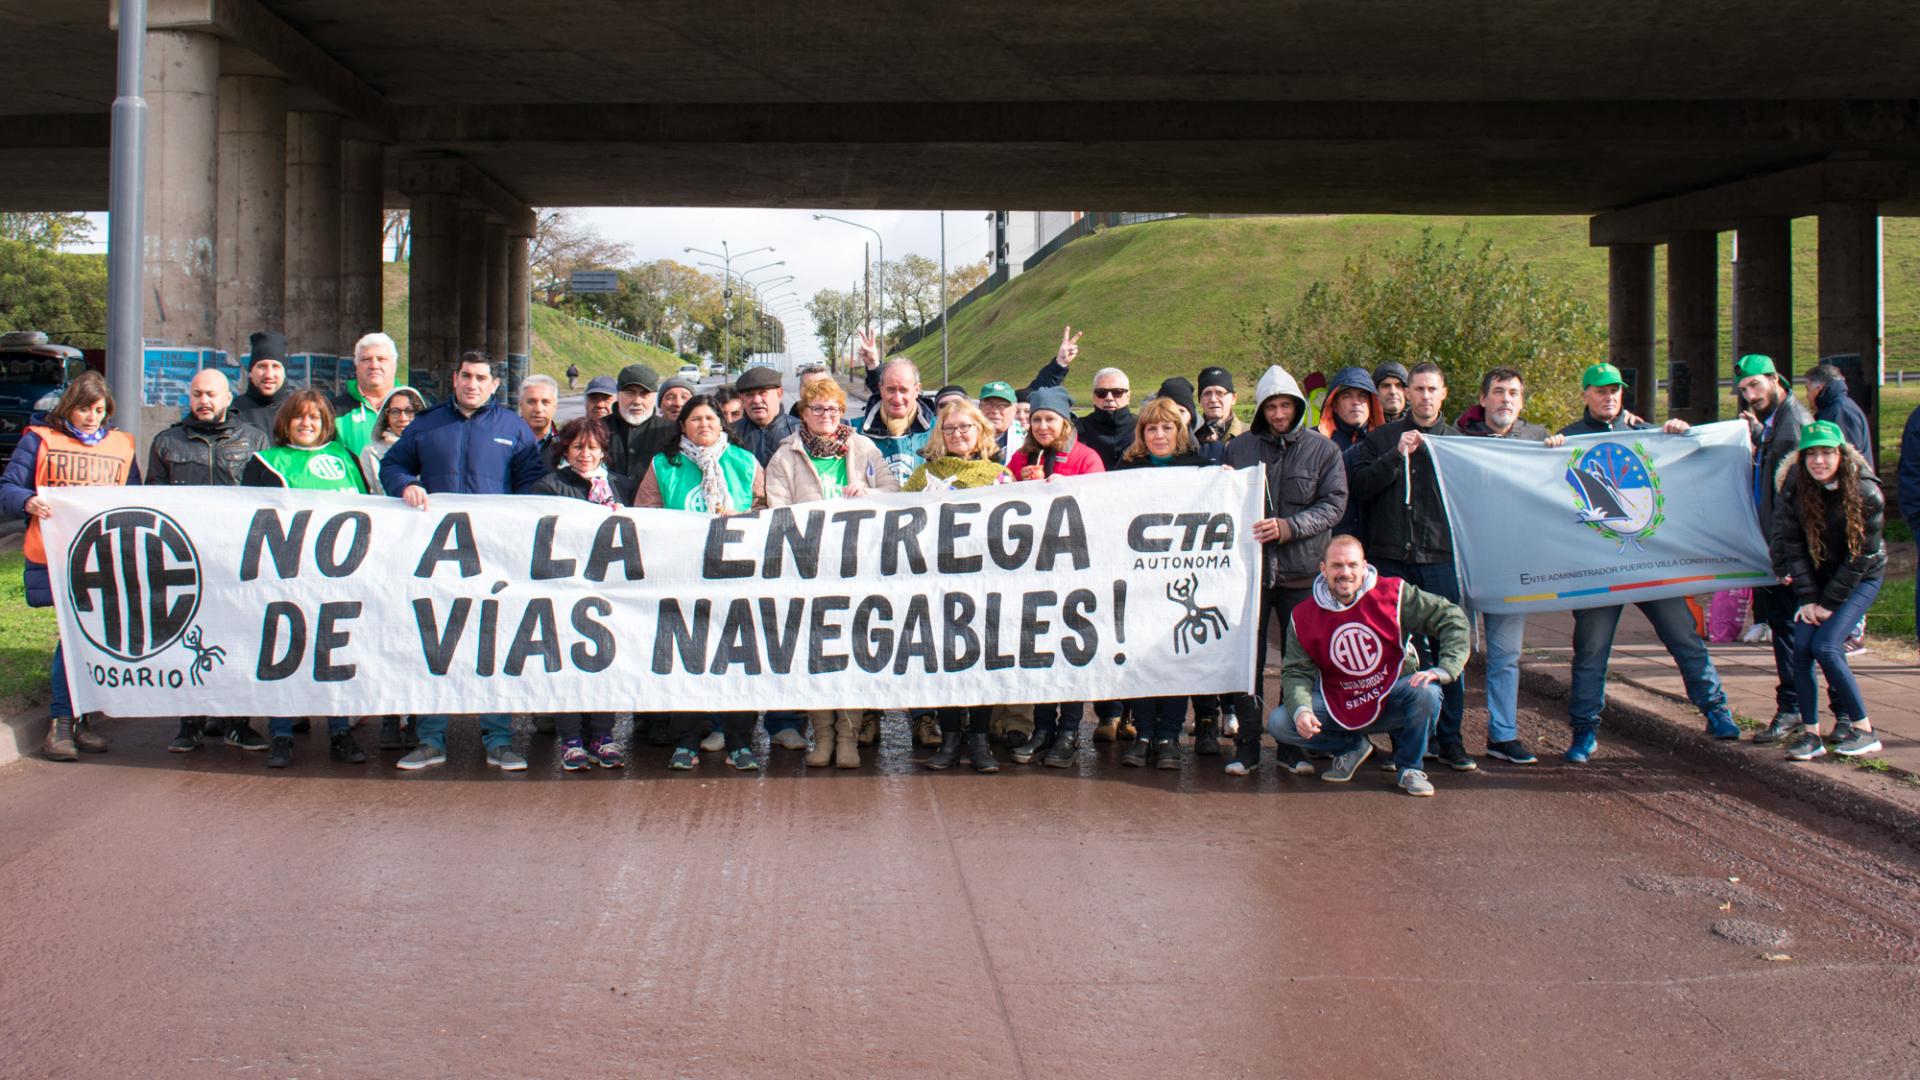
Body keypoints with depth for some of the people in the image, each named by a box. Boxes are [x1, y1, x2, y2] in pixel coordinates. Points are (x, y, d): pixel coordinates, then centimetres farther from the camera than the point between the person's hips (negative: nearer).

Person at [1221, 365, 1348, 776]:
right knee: (1247, 661, 3)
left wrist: (1289, 527, -17)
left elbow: (1334, 504, -4)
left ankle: (1293, 746, 17)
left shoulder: (1323, 449, 3)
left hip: (1301, 571, -1)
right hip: (1250, 568, 1)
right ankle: (1246, 747, 11)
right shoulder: (1239, 448, 8)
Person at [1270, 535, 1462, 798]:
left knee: (1426, 693, -34)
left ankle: (1408, 768, -5)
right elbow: (1296, 672, -6)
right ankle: (1352, 747, 11)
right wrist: (1301, 710, -27)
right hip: (1340, 705, 2)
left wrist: (1444, 669, -24)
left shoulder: (1392, 593, -12)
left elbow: (1453, 618, -10)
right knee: (1278, 723, -17)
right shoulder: (1303, 616, -7)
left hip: (1393, 699, -2)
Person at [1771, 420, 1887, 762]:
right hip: (1816, 578, 4)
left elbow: (1862, 555, -16)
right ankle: (1810, 733, 0)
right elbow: (1792, 544, -8)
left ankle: (1865, 731, -6)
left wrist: (1830, 602, -16)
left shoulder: (1866, 493, -21)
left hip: (1860, 579, -4)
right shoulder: (1793, 489, -12)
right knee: (1801, 647, -10)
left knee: (1825, 647, -18)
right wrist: (1808, 598, -13)